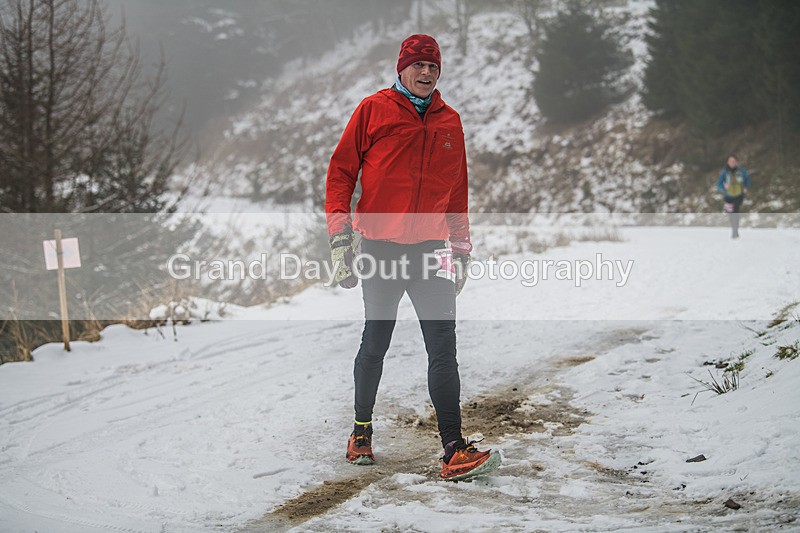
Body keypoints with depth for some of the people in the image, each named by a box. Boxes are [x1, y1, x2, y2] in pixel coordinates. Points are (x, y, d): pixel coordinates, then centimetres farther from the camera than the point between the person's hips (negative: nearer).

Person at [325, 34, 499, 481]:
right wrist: (340, 238, -6)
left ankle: (455, 451, -8)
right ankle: (362, 431, 30)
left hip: (430, 250, 3)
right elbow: (341, 172, 1)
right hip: (380, 250, -2)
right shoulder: (374, 110, 0)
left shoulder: (450, 122, 12)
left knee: (444, 350, -6)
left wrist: (461, 250, 15)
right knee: (375, 346, 9)